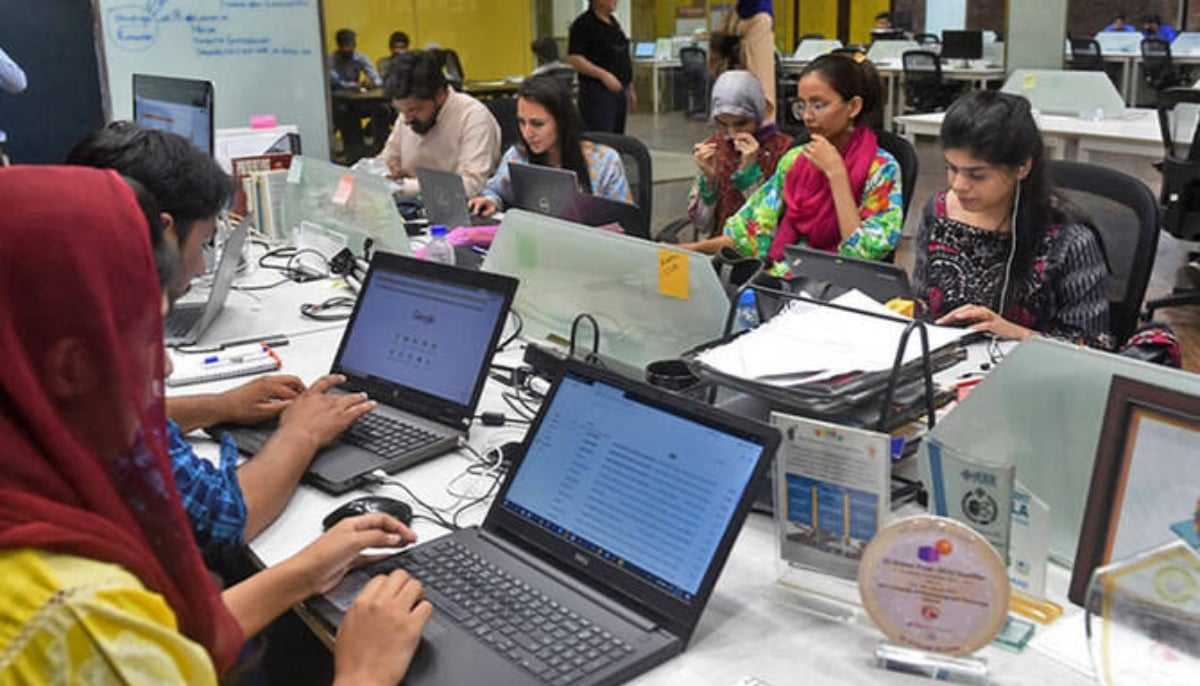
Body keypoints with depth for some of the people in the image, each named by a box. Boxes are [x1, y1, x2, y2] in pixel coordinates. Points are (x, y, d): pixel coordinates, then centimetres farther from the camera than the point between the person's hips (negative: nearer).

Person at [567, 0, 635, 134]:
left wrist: (630, 90, 19)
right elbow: (573, 59, -18)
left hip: (619, 90, 8)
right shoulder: (583, 24, -9)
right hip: (597, 91, -8)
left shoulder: (613, 22, 16)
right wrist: (603, 75, -27)